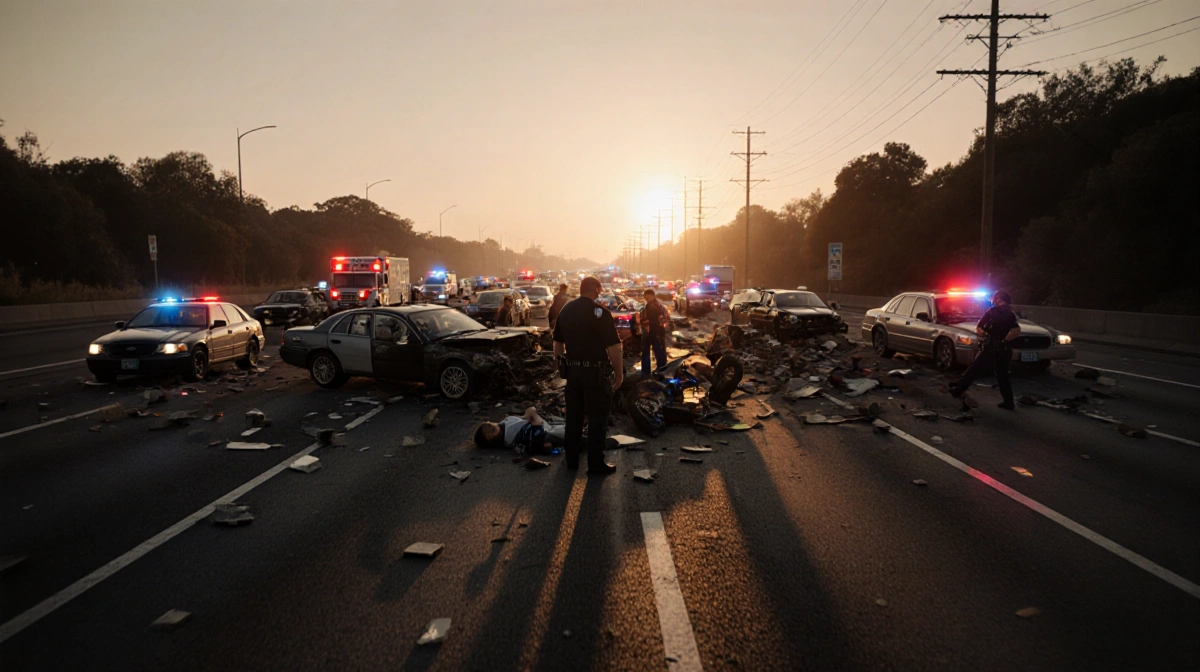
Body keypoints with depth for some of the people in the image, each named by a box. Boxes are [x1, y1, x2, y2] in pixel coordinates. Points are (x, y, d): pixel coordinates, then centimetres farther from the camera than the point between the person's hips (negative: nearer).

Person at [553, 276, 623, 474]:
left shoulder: (565, 310, 6)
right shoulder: (600, 312, -14)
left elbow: (558, 343, 13)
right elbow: (613, 347, -17)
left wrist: (561, 363, 22)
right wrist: (619, 373, -9)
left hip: (572, 370, 6)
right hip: (595, 372, -6)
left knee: (573, 415, 14)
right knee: (597, 417, 2)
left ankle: (571, 459, 23)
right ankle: (596, 463, 7)